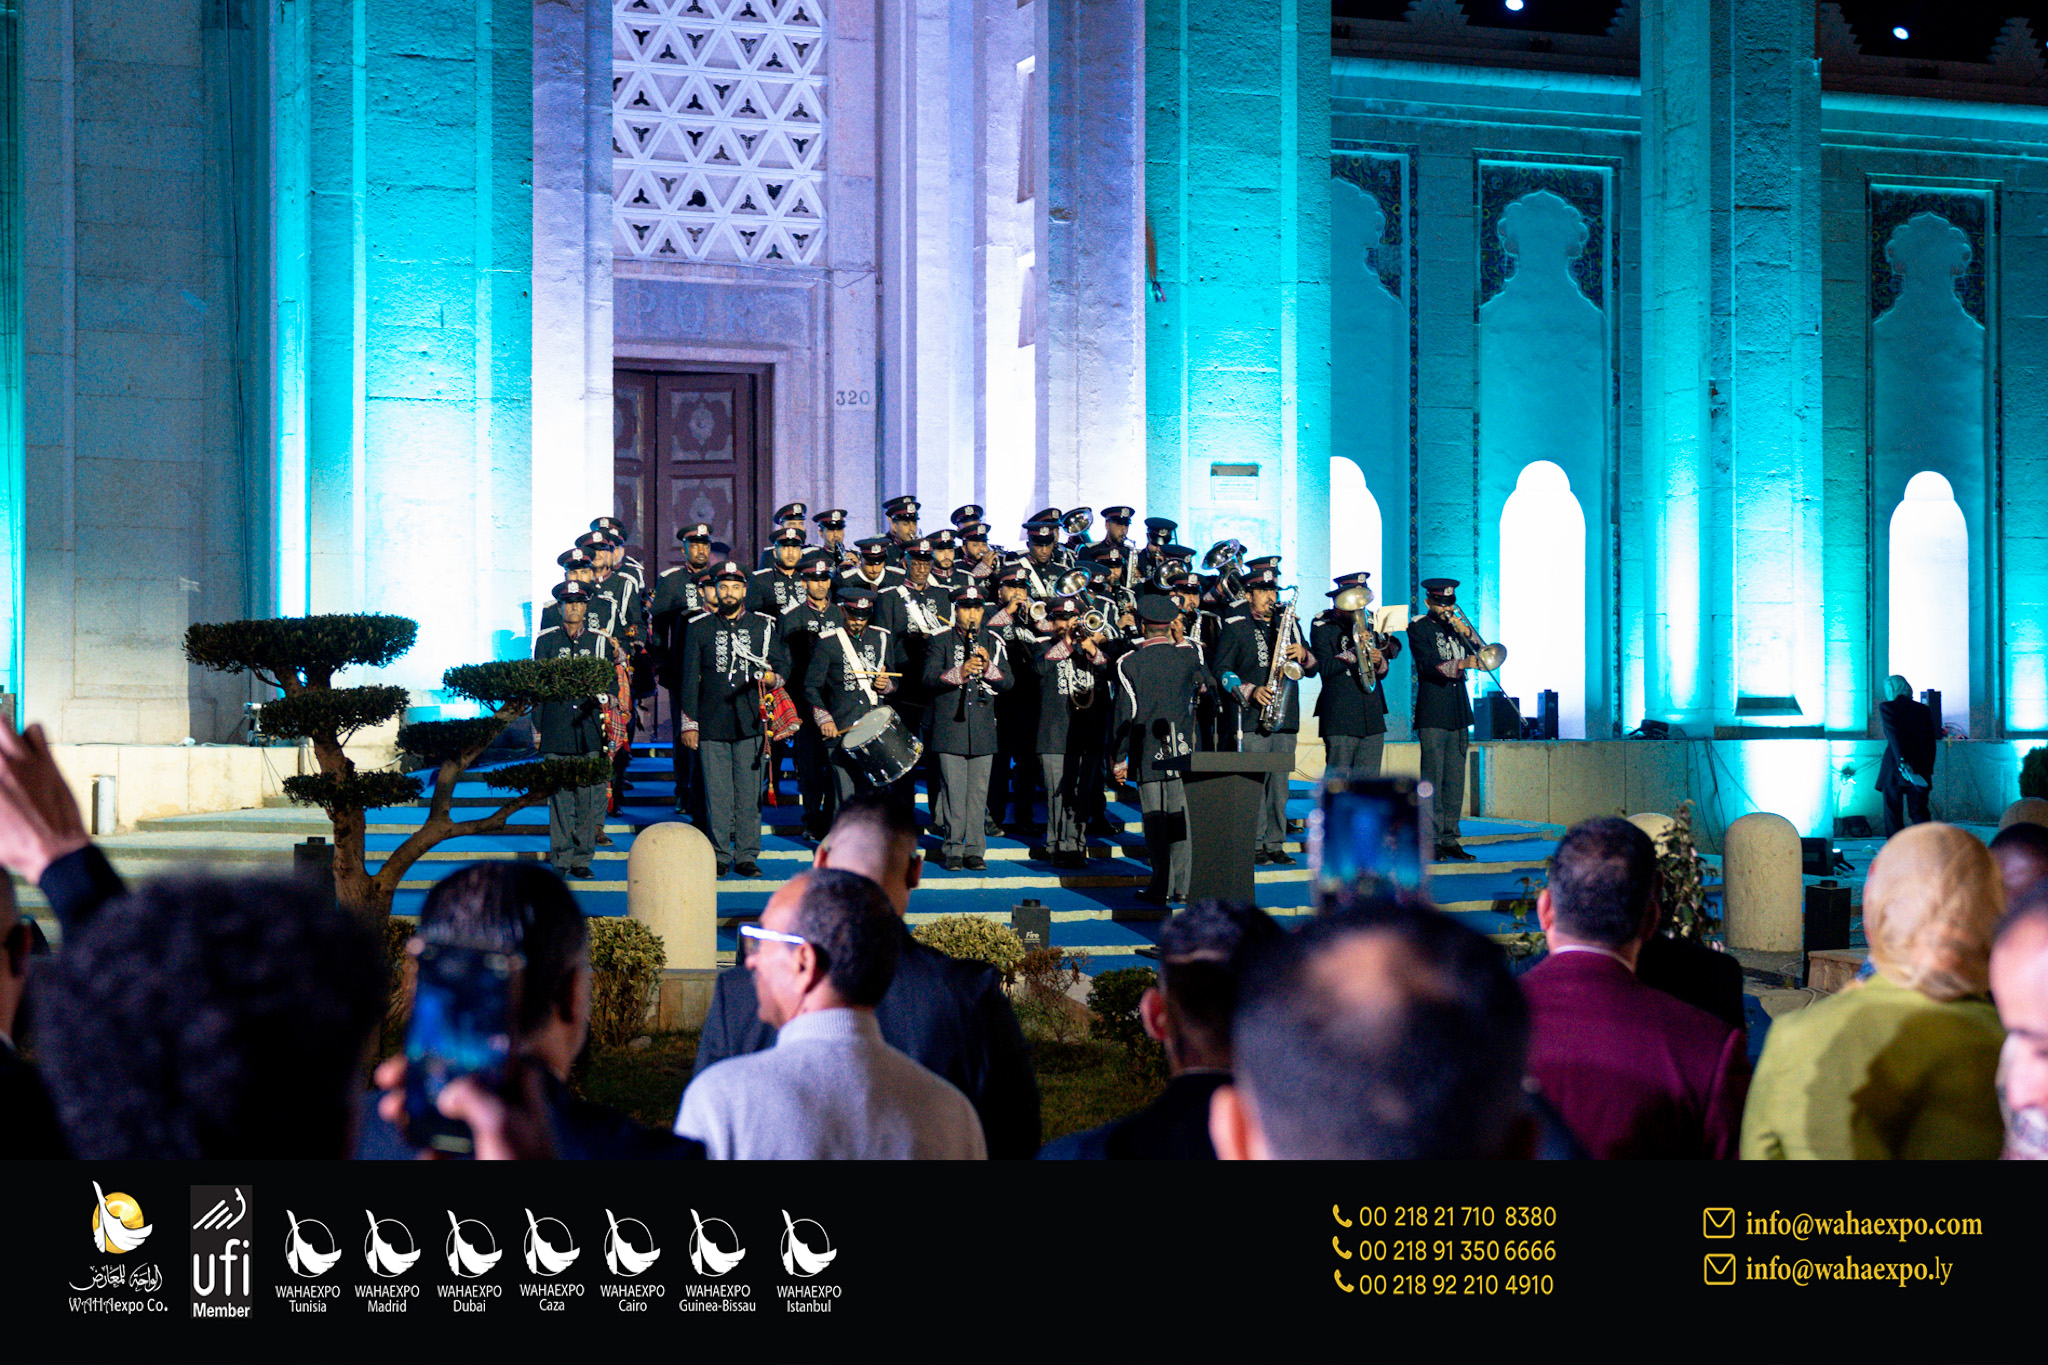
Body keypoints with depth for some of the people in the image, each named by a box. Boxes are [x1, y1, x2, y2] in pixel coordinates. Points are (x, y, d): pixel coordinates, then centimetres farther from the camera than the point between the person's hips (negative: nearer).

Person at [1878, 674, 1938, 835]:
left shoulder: (1886, 707, -3)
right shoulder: (1924, 709, 10)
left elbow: (1893, 735, -15)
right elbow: (1931, 742, 10)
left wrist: (1902, 762, -23)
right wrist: (1928, 769, 14)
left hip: (1894, 767, -4)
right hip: (1920, 768, 4)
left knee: (1893, 815, 5)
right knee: (1919, 812, 7)